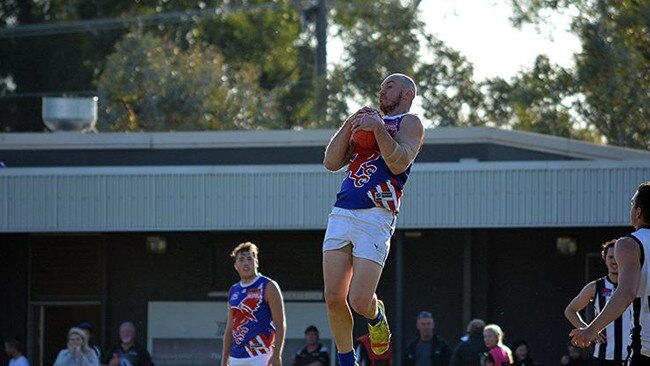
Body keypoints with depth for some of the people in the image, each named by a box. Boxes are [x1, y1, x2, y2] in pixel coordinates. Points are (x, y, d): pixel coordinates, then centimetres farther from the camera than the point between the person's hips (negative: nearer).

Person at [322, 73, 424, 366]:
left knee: (359, 301, -12)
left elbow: (399, 163, -10)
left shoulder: (409, 123, 7)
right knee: (333, 298, -1)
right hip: (342, 213, 6)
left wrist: (379, 129, -17)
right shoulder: (365, 121, 26)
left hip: (376, 217, -6)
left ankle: (376, 316, 23)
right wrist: (349, 125, 6)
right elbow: (331, 163, 16)